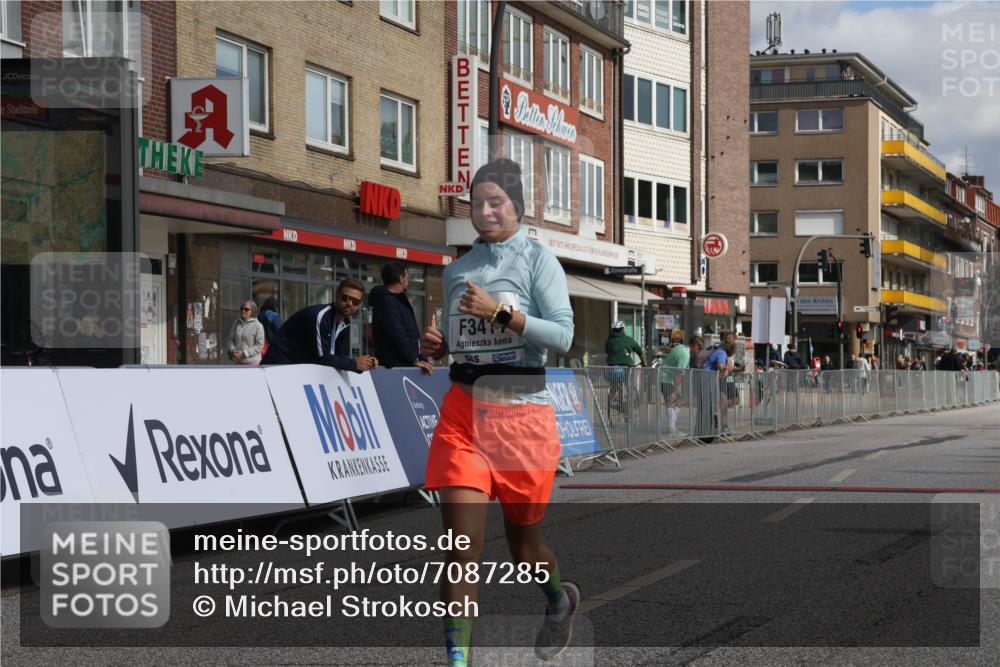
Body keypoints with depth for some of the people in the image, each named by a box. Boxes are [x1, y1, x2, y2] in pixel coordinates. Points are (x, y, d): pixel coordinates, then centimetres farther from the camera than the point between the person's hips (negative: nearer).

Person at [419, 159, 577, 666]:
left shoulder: (537, 258, -1)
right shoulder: (457, 269, 12)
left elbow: (563, 335, -11)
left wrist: (501, 313, -20)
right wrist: (437, 345, 0)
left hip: (521, 410, -3)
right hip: (463, 408, 3)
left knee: (523, 540, 11)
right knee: (462, 542, -10)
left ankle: (561, 598, 44)